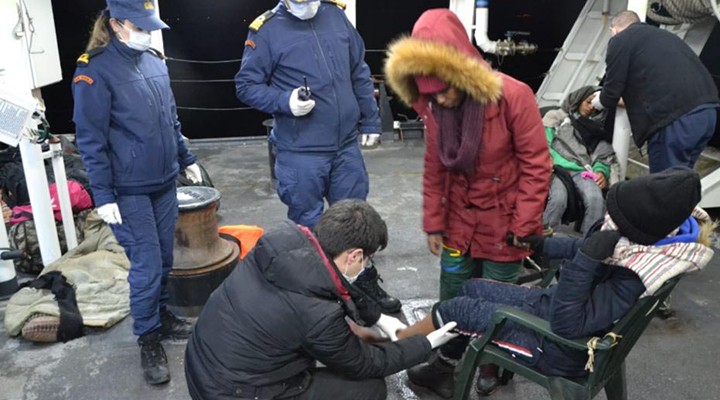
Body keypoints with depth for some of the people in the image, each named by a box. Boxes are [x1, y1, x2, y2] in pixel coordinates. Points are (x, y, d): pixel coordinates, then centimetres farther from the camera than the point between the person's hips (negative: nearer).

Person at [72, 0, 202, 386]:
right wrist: (103, 195, -15)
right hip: (129, 190, -6)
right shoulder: (94, 71, -13)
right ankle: (148, 339, 19)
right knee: (146, 265, 0)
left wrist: (186, 158, 20)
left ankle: (161, 314, 38)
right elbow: (91, 140, -13)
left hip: (164, 182, 6)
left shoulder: (154, 60, 6)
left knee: (164, 259, 16)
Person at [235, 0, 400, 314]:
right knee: (307, 224, 10)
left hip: (345, 145, 4)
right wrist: (284, 102, -22)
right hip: (299, 153, -4)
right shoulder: (267, 30, -8)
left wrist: (370, 121, 14)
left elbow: (360, 72, 12)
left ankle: (366, 282, 34)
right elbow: (246, 85, -4)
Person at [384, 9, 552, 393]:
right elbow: (434, 169, 4)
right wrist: (433, 224, 4)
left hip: (502, 226, -4)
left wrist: (523, 228, -14)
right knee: (451, 301, 14)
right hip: (459, 224, 4)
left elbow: (536, 166, -15)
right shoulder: (434, 106, -6)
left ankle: (494, 369, 35)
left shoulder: (513, 96, -22)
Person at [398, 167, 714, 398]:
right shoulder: (660, 227, -12)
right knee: (471, 289, 14)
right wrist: (543, 244, 12)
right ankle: (447, 368, 27)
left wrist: (586, 259, -40)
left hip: (560, 347, -8)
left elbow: (567, 324, -33)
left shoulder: (634, 280, -37)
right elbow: (586, 245, 5)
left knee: (456, 310, -5)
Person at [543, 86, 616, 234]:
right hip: (557, 169, -3)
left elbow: (603, 156, 20)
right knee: (558, 198, -36)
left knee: (596, 198, -31)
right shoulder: (556, 117, 20)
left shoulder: (597, 128, 30)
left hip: (582, 171, 3)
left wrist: (601, 171, -3)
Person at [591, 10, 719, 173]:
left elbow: (612, 90, 6)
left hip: (675, 117, -8)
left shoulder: (619, 40, 8)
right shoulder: (665, 35, 32)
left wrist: (600, 102, 28)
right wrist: (627, 99, 48)